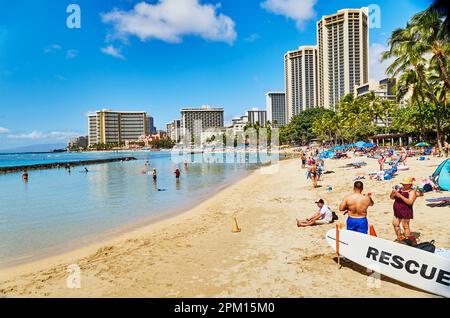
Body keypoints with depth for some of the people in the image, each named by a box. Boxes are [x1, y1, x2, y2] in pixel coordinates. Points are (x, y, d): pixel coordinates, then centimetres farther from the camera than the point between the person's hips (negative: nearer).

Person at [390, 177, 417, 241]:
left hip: (406, 211, -7)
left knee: (405, 226, -2)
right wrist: (393, 192, -8)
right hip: (397, 211, 7)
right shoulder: (400, 189, 12)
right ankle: (399, 238, 26)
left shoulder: (412, 191, -7)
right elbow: (392, 197, 13)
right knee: (395, 224, 11)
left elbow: (410, 202, -21)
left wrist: (400, 196, -26)